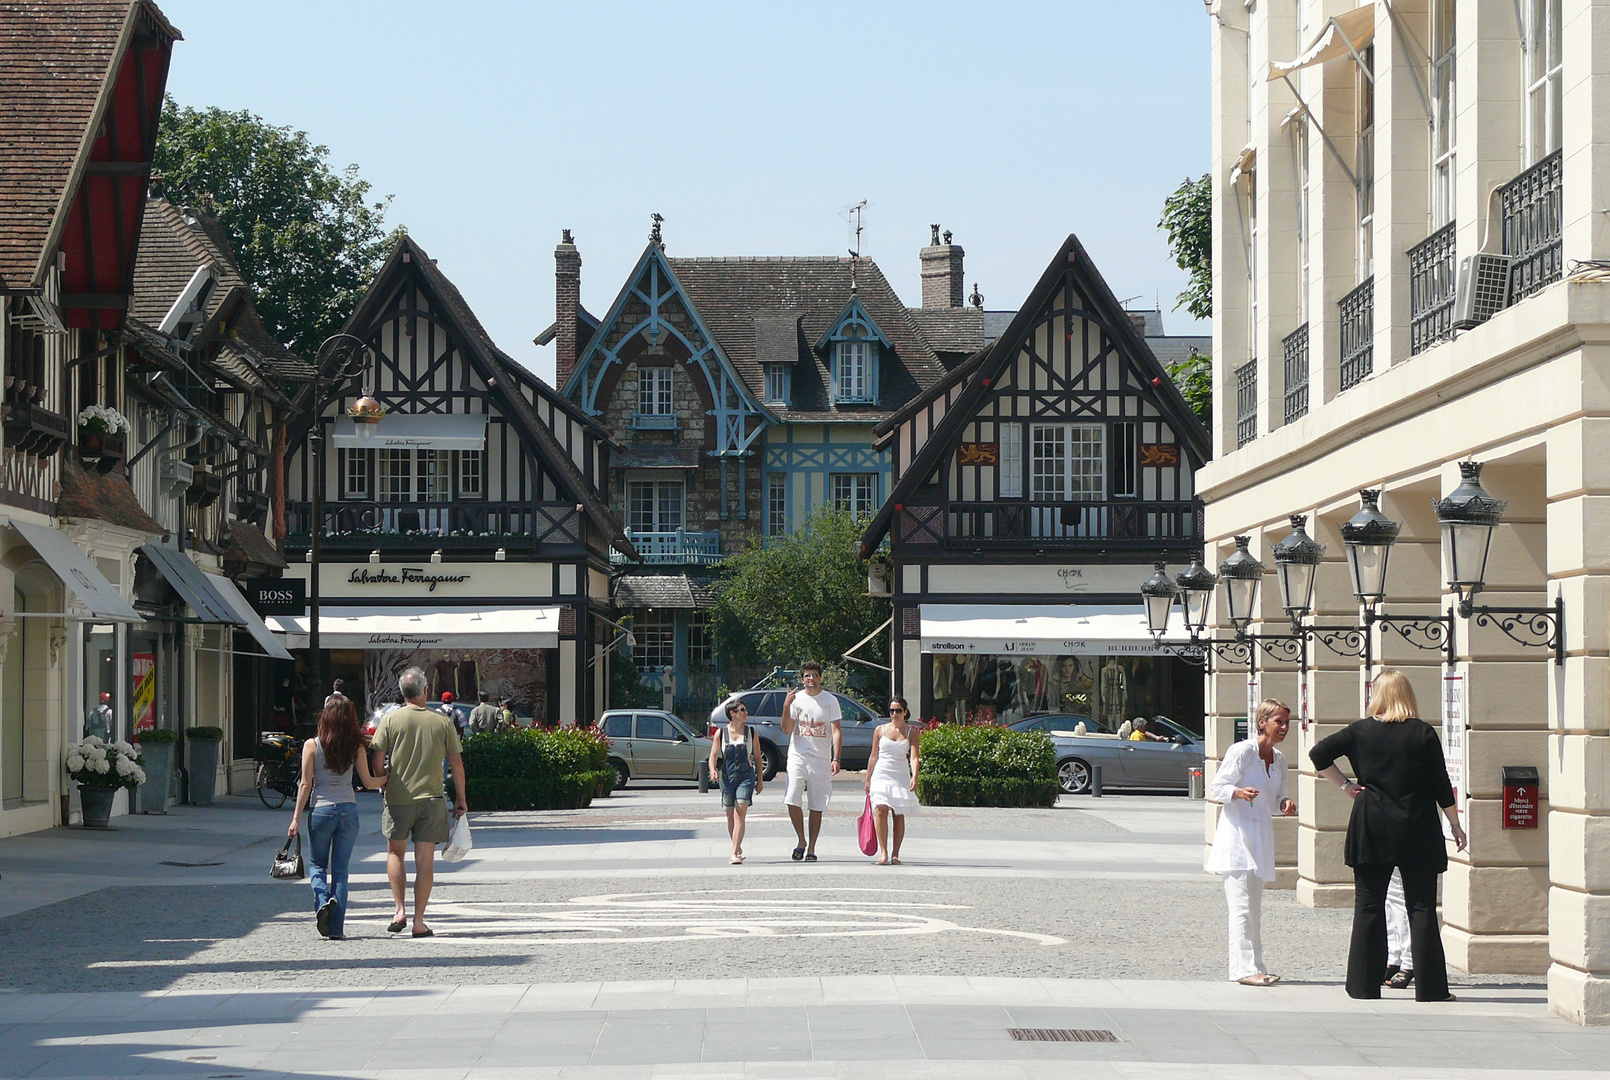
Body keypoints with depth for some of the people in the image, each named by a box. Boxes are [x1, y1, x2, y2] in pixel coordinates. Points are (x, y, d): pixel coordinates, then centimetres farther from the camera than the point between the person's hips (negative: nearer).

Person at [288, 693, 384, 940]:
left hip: (321, 809, -1)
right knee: (340, 869, 7)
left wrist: (296, 818, 0)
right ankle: (336, 927, 3)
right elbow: (368, 782, 3)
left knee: (317, 865, 15)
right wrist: (389, 778, 22)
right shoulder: (356, 746, -1)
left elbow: (306, 785, -5)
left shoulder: (312, 745, -5)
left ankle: (322, 900, -15)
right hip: (348, 809, 1)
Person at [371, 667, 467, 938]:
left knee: (395, 854, 17)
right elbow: (456, 763, 2)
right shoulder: (442, 722, -1)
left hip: (398, 797, 0)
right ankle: (419, 921, 4)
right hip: (431, 798, 0)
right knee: (425, 861, 4)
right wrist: (460, 799, 11)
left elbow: (377, 761, -5)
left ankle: (400, 910, 5)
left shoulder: (391, 719, -3)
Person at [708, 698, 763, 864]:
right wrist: (713, 770, -21)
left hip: (746, 777, -1)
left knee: (740, 814, -14)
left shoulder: (751, 732, 5)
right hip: (727, 778, 1)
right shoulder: (720, 733, 2)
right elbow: (713, 755, 0)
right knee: (730, 817, 9)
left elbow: (757, 757, 11)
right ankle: (738, 848, 28)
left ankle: (735, 853, -19)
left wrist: (760, 780, 11)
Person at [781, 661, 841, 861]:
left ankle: (811, 848, 9)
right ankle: (801, 840, 6)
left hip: (821, 759, -1)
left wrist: (836, 759, -13)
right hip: (797, 756, 1)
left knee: (817, 807, 1)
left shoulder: (830, 700, 3)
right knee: (792, 800, -12)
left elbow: (836, 731, -1)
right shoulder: (796, 698, 7)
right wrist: (786, 707, -13)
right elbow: (787, 730, 3)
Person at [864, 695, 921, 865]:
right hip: (881, 775, 0)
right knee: (881, 810, -17)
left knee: (899, 815, -1)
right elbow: (874, 756, 13)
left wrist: (914, 777, -22)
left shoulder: (911, 733, 5)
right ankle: (883, 852, -16)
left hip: (901, 777, 0)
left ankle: (895, 854, 7)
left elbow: (914, 757, -6)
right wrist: (868, 779, 11)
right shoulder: (880, 730, 8)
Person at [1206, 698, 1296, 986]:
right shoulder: (1242, 751, -10)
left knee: (1255, 906, 11)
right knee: (1242, 905, -12)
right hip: (1237, 832, -8)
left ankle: (1255, 966, 14)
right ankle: (1244, 967, -13)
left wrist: (1284, 805, -1)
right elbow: (1216, 788, -8)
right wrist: (1238, 792, -27)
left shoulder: (1279, 759, 11)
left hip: (1261, 836, 8)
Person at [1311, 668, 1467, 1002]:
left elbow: (1318, 754, 0)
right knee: (1421, 908, 1)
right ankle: (1429, 987, 0)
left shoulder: (1361, 732, 0)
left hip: (1371, 830, 1)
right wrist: (1456, 825, 8)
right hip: (1418, 831, -1)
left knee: (1369, 906, 7)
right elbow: (1441, 786, -1)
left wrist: (1345, 785, 7)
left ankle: (1364, 984, 8)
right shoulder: (1423, 734, -3)